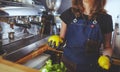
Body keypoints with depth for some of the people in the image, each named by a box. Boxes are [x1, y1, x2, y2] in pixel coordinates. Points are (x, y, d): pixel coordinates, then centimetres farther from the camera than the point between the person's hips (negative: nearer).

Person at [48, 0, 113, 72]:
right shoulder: (69, 14, -8)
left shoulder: (105, 18, -9)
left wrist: (106, 57, -17)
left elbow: (107, 46, 2)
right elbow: (62, 39, 4)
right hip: (67, 64, 1)